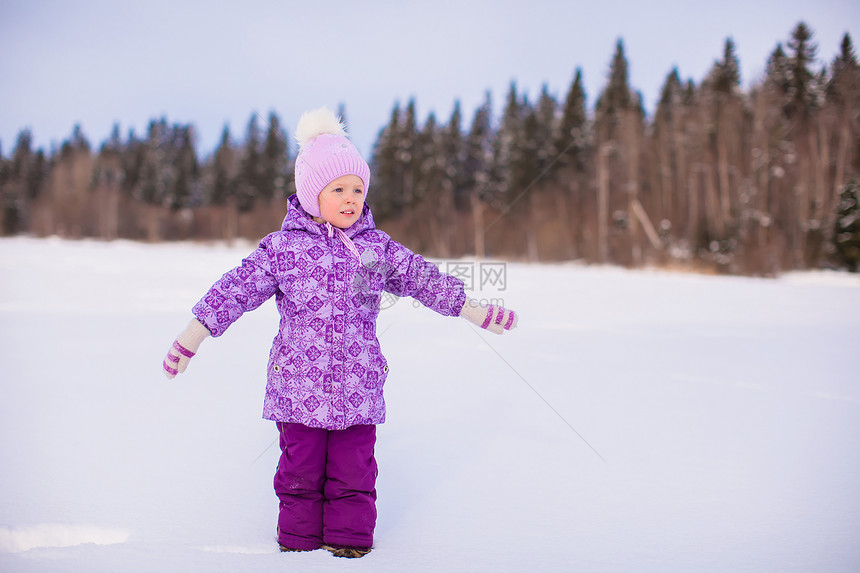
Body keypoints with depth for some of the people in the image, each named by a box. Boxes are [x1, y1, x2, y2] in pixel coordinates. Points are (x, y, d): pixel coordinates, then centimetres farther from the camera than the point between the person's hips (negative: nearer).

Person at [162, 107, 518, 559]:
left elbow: (426, 280, 9)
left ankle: (350, 535, 23)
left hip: (357, 386, 1)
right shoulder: (283, 248, -1)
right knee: (300, 466, 8)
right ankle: (298, 534, 24)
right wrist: (190, 338, -1)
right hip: (297, 385, -1)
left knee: (352, 468, 8)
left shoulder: (377, 248, 5)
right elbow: (236, 289, 0)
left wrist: (478, 313, 9)